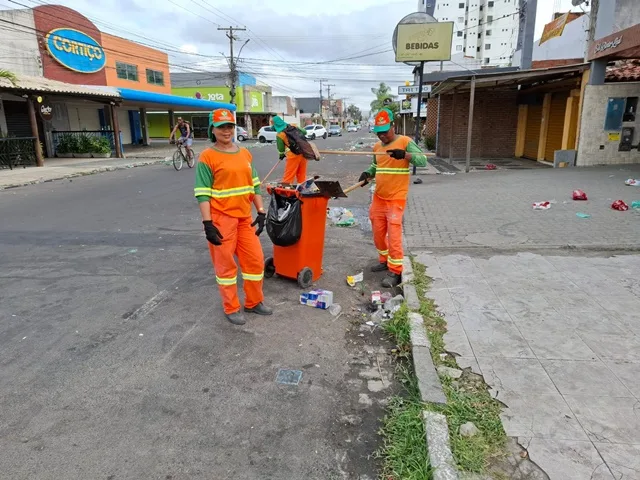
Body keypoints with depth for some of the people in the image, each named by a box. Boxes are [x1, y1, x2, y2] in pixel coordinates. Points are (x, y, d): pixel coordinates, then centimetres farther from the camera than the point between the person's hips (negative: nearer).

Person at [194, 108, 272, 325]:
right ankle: (231, 309, 21)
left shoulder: (245, 153, 11)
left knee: (255, 259, 11)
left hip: (245, 217, 6)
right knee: (226, 264, 5)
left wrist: (261, 212, 10)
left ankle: (254, 302, 30)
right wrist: (207, 223, -16)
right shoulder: (207, 157, -8)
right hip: (221, 219, -6)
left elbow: (254, 185, 15)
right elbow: (203, 193, -11)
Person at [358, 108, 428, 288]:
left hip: (396, 199, -7)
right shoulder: (377, 146, 10)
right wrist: (367, 174, 2)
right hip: (378, 198, 7)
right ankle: (385, 261, 33)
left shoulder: (405, 142, -10)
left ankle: (395, 272, 3)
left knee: (394, 235, -6)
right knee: (378, 233, 14)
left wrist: (404, 154, -35)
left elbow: (423, 160, -18)